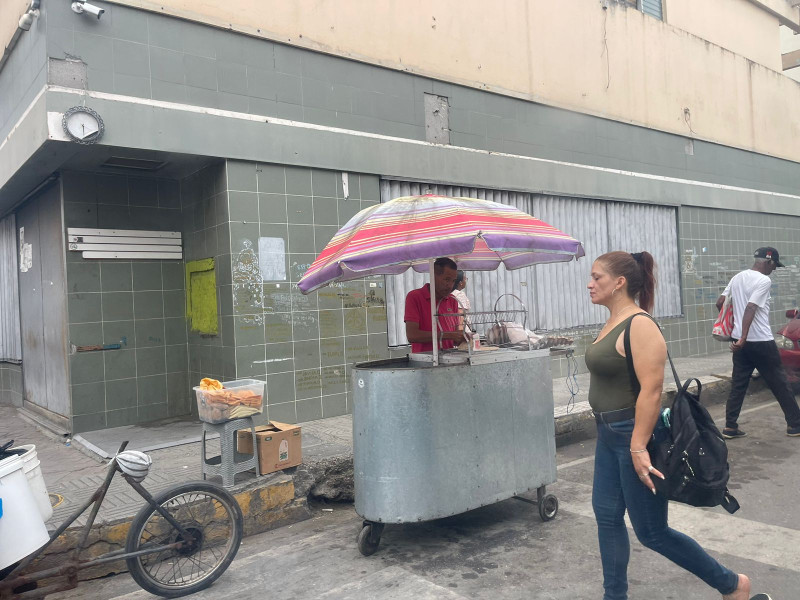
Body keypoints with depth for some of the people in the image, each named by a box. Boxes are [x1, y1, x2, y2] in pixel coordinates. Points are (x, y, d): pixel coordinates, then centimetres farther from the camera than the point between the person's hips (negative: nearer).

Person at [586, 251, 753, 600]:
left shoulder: (640, 325, -21)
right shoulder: (613, 322, 7)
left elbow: (651, 390, -25)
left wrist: (638, 447, -26)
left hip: (635, 434, -9)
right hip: (608, 434, 9)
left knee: (651, 532, 5)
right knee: (607, 515, 13)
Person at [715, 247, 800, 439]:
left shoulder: (737, 277, 10)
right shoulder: (764, 281, -13)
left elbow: (719, 303, 13)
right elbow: (750, 309, -24)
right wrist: (743, 338, -28)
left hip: (739, 340, 7)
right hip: (761, 341, -7)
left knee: (738, 384, 8)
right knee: (780, 383, 8)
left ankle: (730, 427, 7)